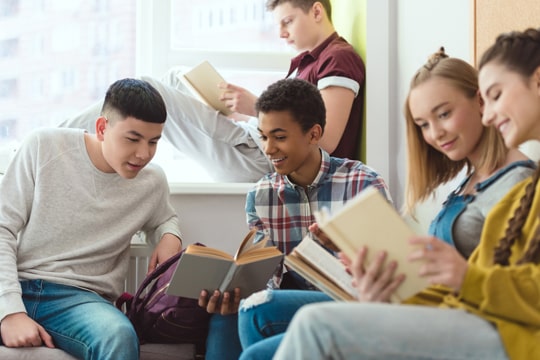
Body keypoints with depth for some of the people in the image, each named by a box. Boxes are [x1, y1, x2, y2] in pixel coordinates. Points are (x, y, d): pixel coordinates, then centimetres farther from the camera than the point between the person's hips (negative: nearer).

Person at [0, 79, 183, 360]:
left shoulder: (152, 182, 6)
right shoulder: (43, 147, -3)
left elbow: (164, 219, 30)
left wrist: (170, 237, 4)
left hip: (78, 296, 2)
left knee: (119, 337, -34)